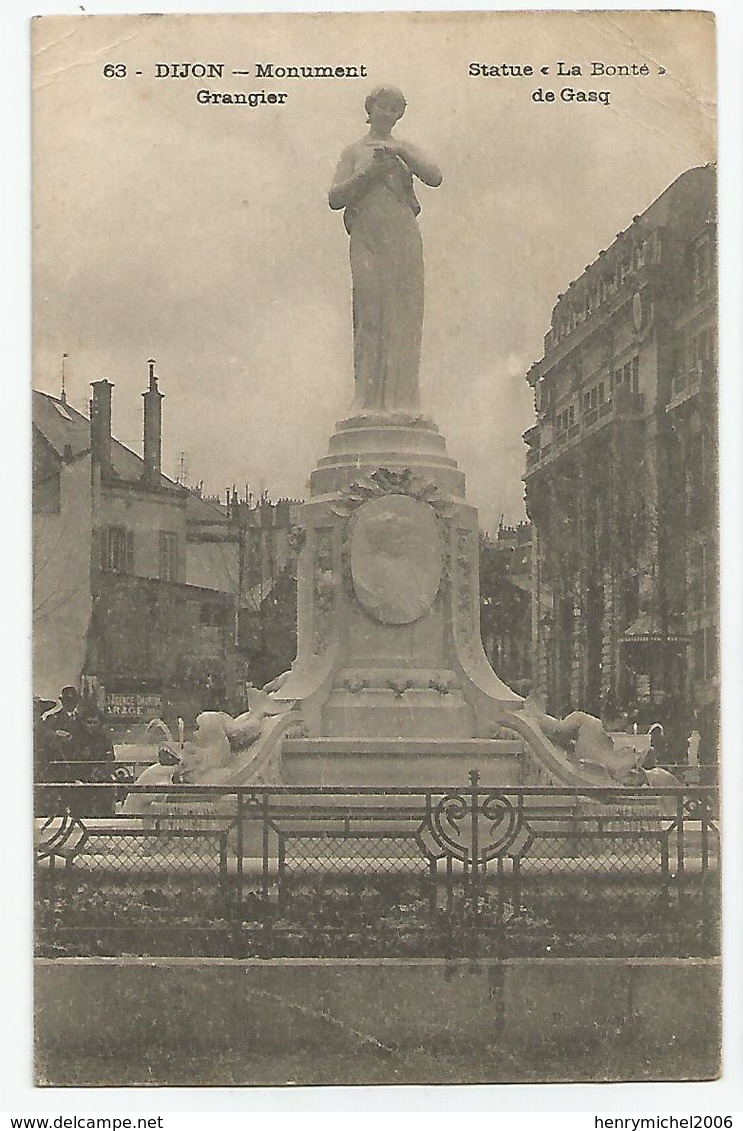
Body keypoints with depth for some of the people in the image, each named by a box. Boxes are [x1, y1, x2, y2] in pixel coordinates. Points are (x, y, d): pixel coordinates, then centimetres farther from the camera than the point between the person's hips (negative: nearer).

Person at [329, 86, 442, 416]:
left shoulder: (406, 150, 19)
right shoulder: (355, 152, 15)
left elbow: (435, 178, 1)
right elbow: (335, 198, 4)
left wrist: (400, 152, -7)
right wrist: (370, 172, -6)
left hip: (403, 239, 2)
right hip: (366, 239, -2)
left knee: (403, 316, -6)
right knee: (369, 316, -10)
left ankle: (401, 400, -8)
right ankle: (368, 402, -13)